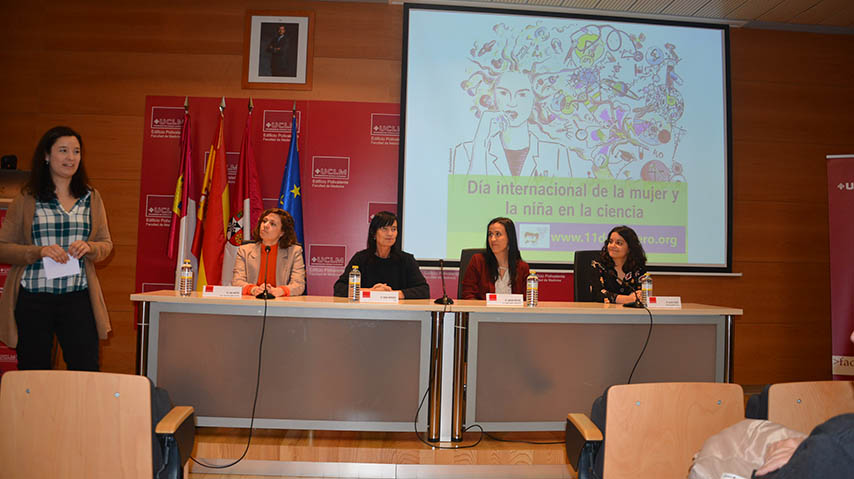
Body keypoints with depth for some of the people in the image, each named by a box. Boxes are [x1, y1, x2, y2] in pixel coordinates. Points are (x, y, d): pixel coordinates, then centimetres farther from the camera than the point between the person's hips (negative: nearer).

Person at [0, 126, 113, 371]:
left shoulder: (92, 198, 9)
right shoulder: (26, 199, 2)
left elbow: (106, 244, 13)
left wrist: (89, 247, -8)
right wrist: (39, 251, -15)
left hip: (78, 298, 1)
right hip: (32, 299, -1)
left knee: (87, 372, 0)